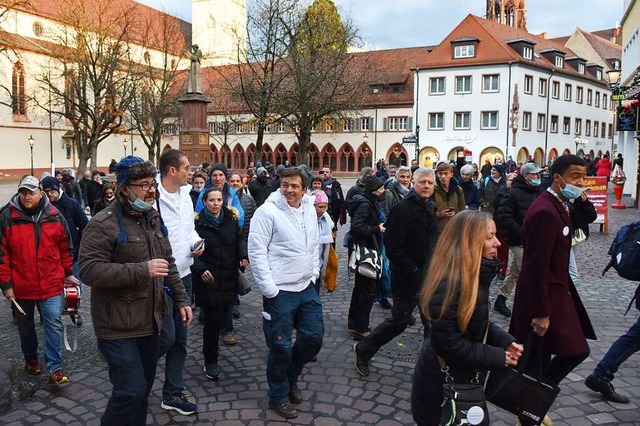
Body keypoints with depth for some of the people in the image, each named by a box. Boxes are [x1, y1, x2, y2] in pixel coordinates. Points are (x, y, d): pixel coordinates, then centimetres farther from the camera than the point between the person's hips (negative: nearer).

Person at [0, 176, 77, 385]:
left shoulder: (55, 216, -1)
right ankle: (30, 358, 40)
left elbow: (65, 248, 8)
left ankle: (55, 367, 5)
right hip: (21, 286, 0)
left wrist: (68, 273, 10)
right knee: (25, 326, 18)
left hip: (51, 284, 0)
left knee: (54, 324, -2)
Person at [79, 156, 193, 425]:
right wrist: (142, 270, -27)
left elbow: (168, 264, 17)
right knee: (131, 391, -7)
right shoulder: (104, 223, -15)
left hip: (150, 323, 7)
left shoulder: (153, 218, 10)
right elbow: (89, 270, -24)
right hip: (118, 327, -7)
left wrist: (181, 299, 11)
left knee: (144, 389, 17)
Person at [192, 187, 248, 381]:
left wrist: (244, 256, -5)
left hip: (230, 277, 4)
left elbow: (240, 239, 13)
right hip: (209, 278, -4)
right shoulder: (197, 222, -6)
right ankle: (210, 362, 11)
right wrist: (200, 269, -18)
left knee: (221, 317, 10)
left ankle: (210, 349, 35)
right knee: (213, 320, -4)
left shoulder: (231, 218, 5)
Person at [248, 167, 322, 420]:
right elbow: (256, 251, -15)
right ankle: (278, 397, 26)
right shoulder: (267, 211, -13)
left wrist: (314, 273, 11)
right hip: (279, 291, -6)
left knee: (314, 337, 13)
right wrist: (269, 289, -16)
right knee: (281, 347, 4)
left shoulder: (310, 210, 7)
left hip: (306, 287, 7)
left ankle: (290, 378, 38)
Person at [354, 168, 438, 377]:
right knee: (399, 320, 4)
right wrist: (413, 271, -21)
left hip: (428, 276, 8)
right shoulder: (403, 208, -18)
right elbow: (393, 248, -22)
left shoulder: (430, 208, 10)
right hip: (408, 278, -8)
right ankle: (363, 350, 22)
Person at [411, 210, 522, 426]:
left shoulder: (473, 276, 0)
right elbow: (448, 343, -28)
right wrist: (498, 357, -20)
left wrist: (504, 341, -5)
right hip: (441, 383, -9)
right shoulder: (449, 284, -30)